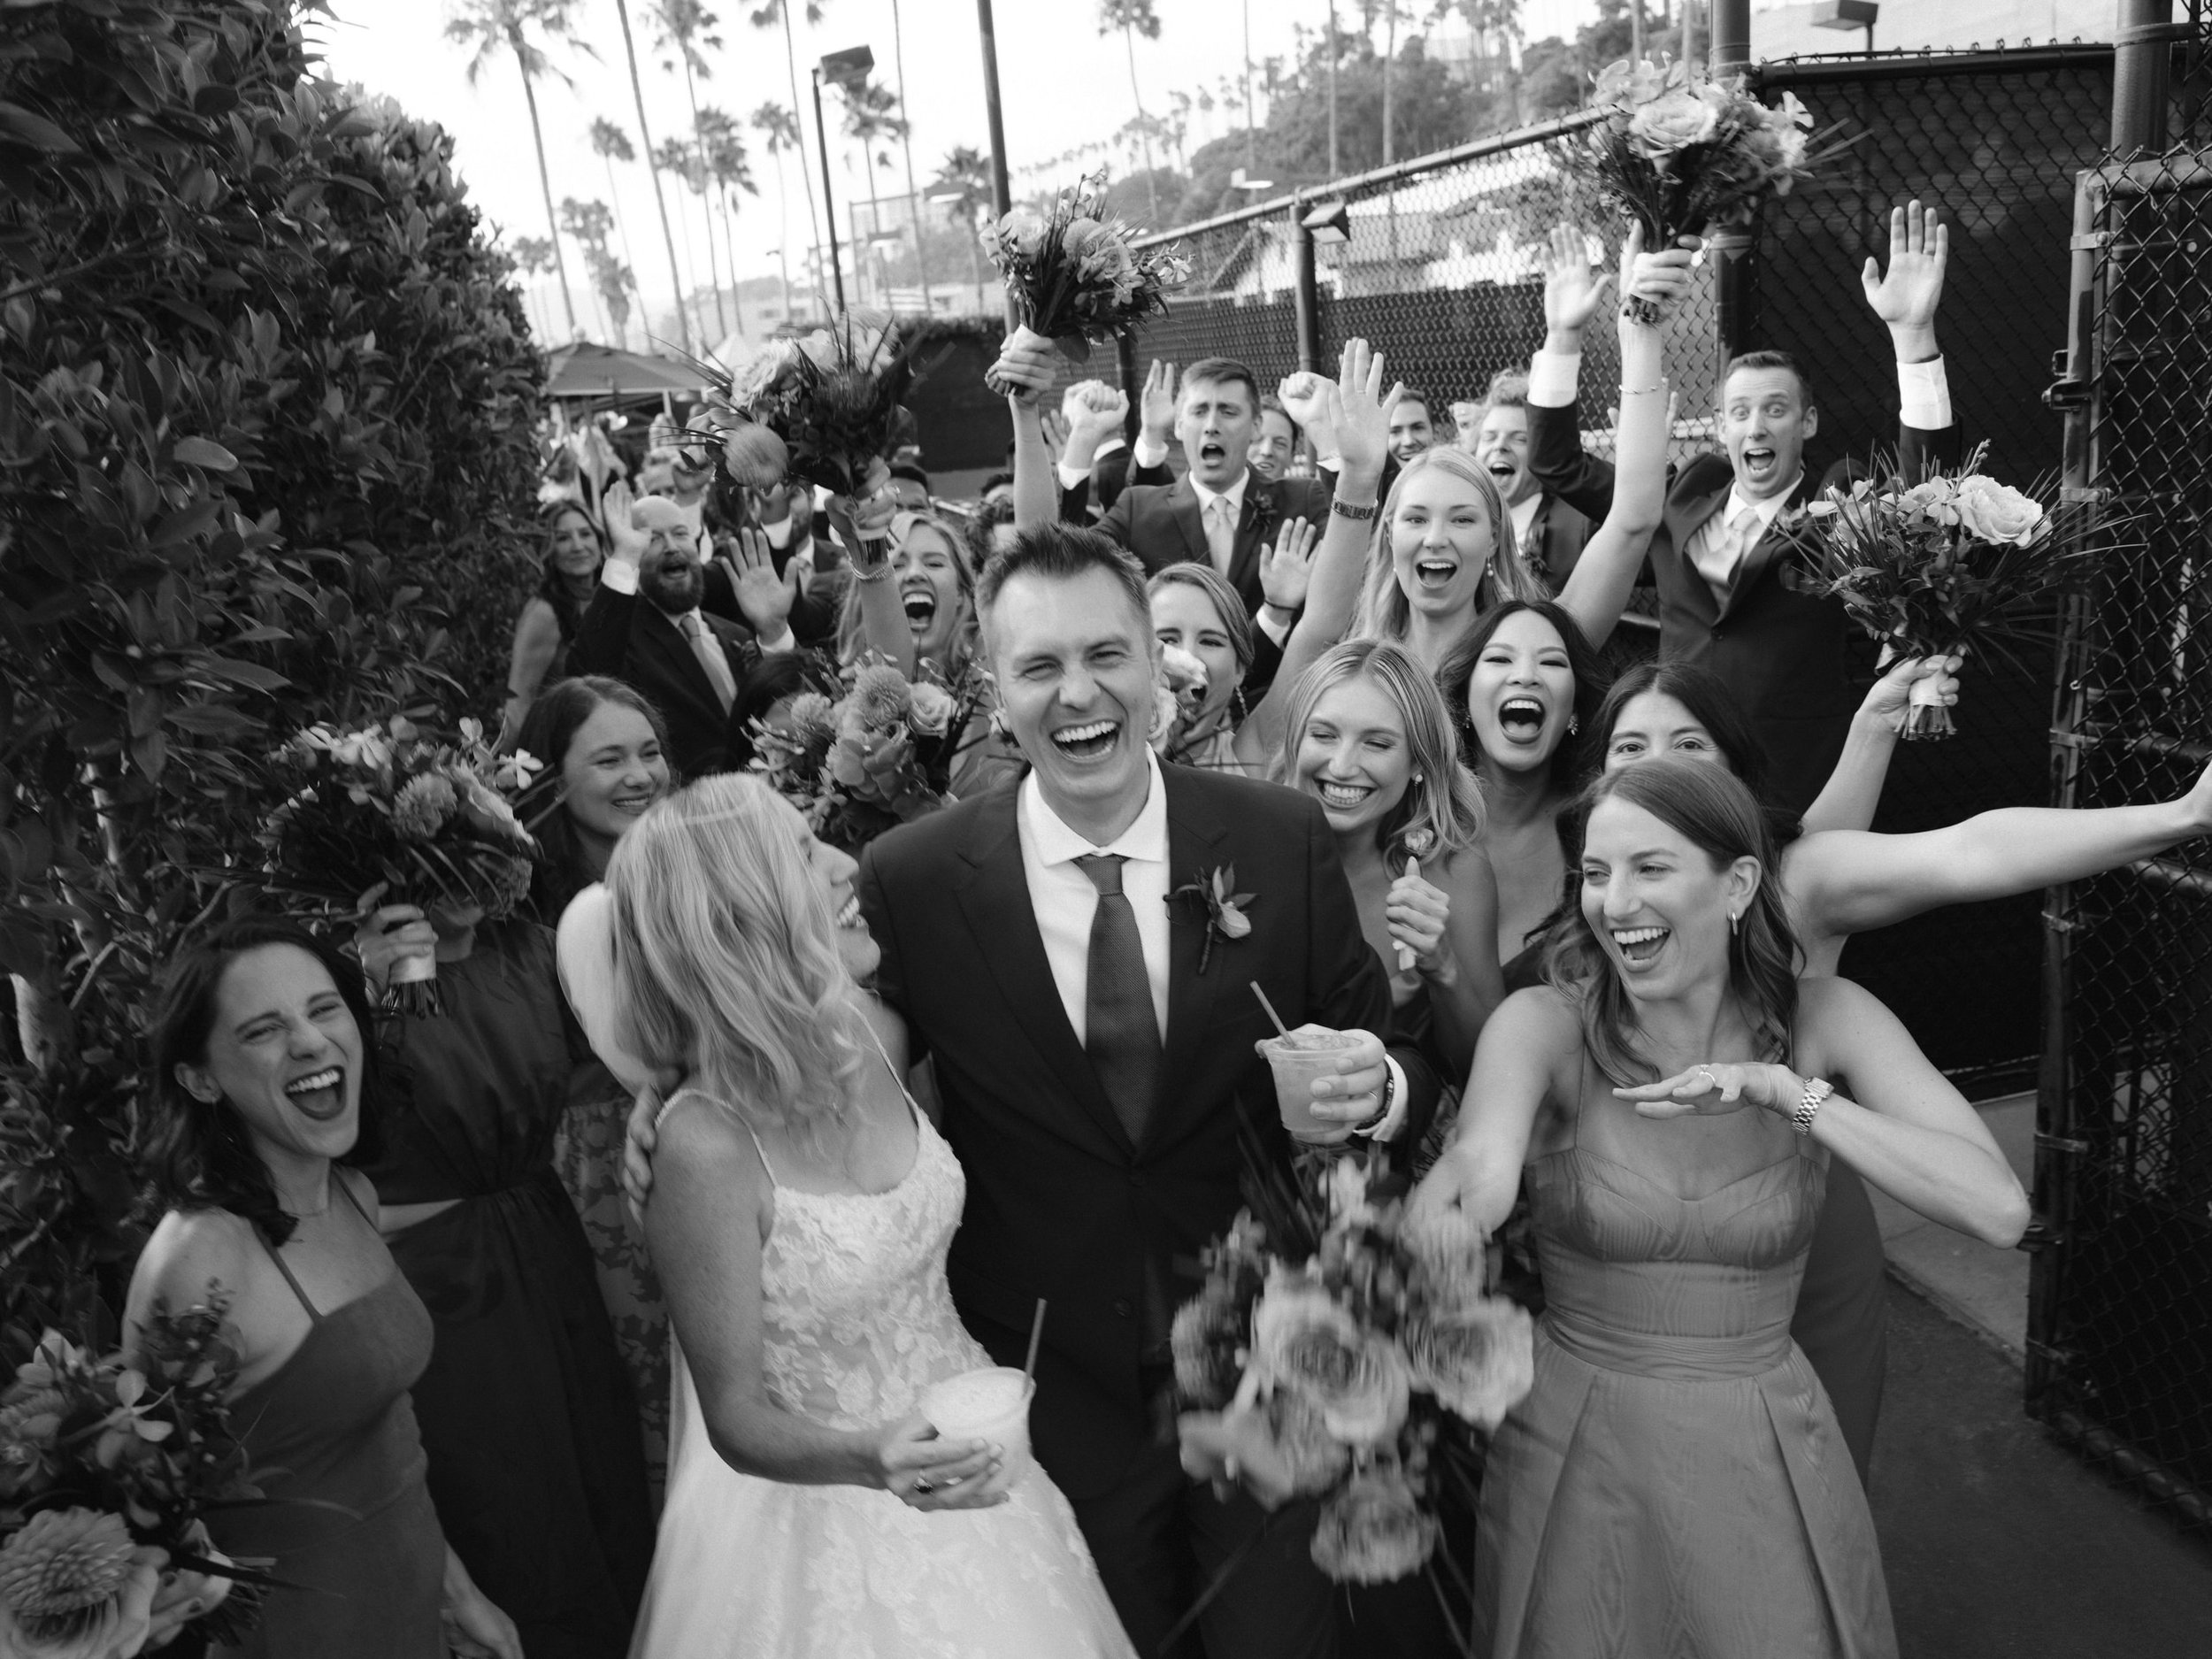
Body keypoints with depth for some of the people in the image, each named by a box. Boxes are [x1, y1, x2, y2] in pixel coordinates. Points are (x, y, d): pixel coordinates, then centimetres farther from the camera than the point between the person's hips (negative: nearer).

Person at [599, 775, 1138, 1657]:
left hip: (970, 1461, 6)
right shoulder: (705, 1144, -27)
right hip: (829, 1514, -6)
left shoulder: (874, 1034, -11)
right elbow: (737, 1419, -19)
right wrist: (869, 1461, -34)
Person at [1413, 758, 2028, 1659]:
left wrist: (1784, 1091, -25)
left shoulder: (1825, 1021, -7)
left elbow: (1999, 1209, -17)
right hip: (1573, 1458, -1)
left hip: (1766, 1464, 1)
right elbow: (1482, 1165, -33)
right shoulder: (1547, 1024, -13)